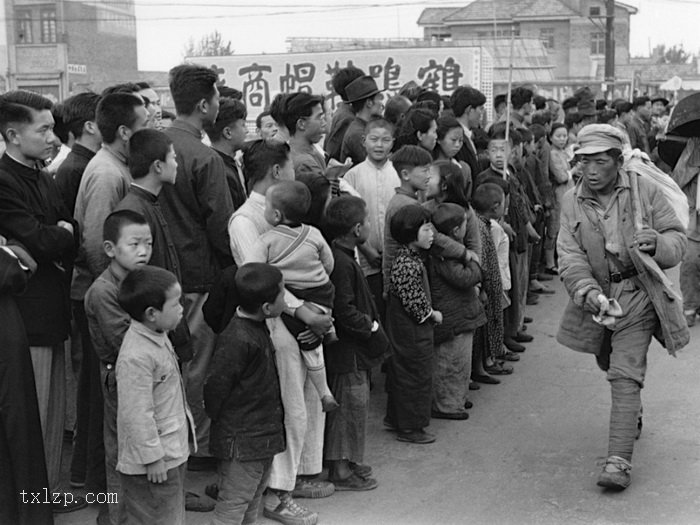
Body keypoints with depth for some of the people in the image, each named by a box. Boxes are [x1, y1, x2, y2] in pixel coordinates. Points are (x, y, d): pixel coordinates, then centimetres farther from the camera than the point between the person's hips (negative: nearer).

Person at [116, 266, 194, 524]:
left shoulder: (158, 337, 3)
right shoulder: (136, 357, -28)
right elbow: (137, 415, -26)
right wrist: (153, 458, -21)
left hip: (173, 452, 10)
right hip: (154, 462, -10)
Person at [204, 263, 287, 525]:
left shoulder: (257, 328, 5)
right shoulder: (237, 340, -27)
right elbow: (215, 386, -20)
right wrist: (220, 422, -8)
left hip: (263, 438, 10)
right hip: (242, 443, -10)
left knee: (252, 503, 21)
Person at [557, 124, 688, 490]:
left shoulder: (644, 191, -10)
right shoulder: (572, 203, -4)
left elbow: (678, 240, -4)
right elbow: (570, 257, -13)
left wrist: (658, 243, -28)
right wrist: (590, 293, -31)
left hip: (637, 295, -4)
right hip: (595, 298, 4)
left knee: (625, 375, -14)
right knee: (609, 364, 23)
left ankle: (618, 461, -14)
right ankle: (632, 414, 53)